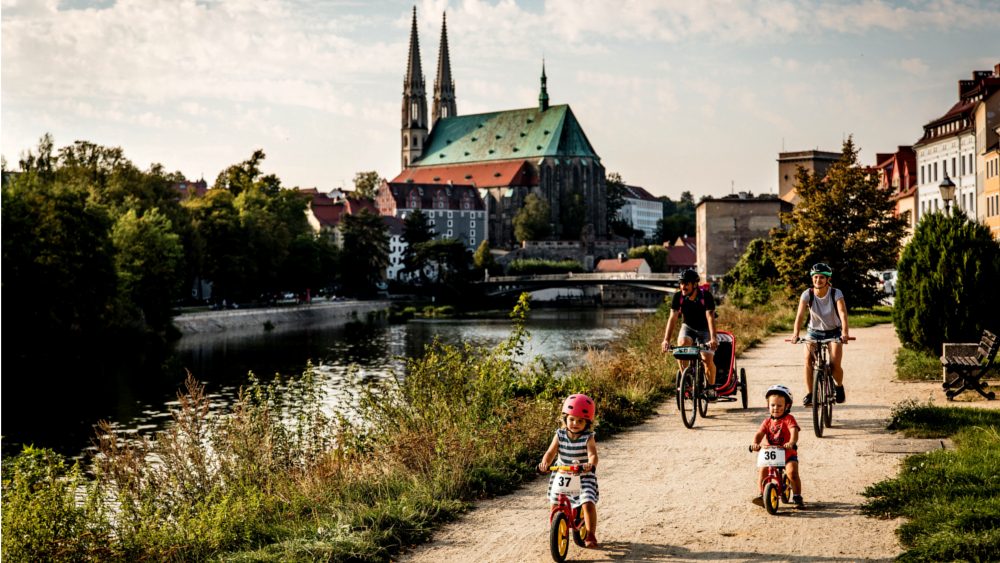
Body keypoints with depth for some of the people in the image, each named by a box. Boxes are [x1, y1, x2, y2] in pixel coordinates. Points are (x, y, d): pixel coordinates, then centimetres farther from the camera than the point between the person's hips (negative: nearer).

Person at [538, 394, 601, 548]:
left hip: (584, 477, -3)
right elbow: (551, 452, -11)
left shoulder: (588, 438, -13)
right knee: (555, 504, 8)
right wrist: (545, 463, -32)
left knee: (588, 504, -19)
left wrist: (590, 464, -49)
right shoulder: (560, 435, -4)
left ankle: (591, 535, -3)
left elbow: (593, 455, -27)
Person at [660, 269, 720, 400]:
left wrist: (713, 339, -48)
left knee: (708, 359, -19)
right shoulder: (678, 297, -18)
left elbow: (710, 318, -34)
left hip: (705, 329, -2)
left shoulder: (706, 296, -26)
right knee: (682, 344, -30)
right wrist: (666, 340, -37)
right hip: (688, 328, 2)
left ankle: (711, 388, 7)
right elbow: (673, 318, -25)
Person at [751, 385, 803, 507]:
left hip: (788, 455, -3)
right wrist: (755, 443, -28)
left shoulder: (788, 419, -7)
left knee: (792, 471, -25)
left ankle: (797, 496, -6)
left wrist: (792, 442, -46)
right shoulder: (768, 421, 6)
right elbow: (759, 433, -6)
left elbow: (794, 430, -25)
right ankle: (762, 494, -7)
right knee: (763, 469, -19)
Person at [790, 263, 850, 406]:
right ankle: (808, 394, -15)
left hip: (834, 331, -1)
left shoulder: (836, 293, -18)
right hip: (814, 331, 1)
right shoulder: (807, 294, -15)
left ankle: (839, 386, 16)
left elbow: (843, 314, -29)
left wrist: (844, 333, -45)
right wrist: (795, 333, -40)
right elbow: (800, 315, -24)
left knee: (835, 364, -18)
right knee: (808, 359, -24)